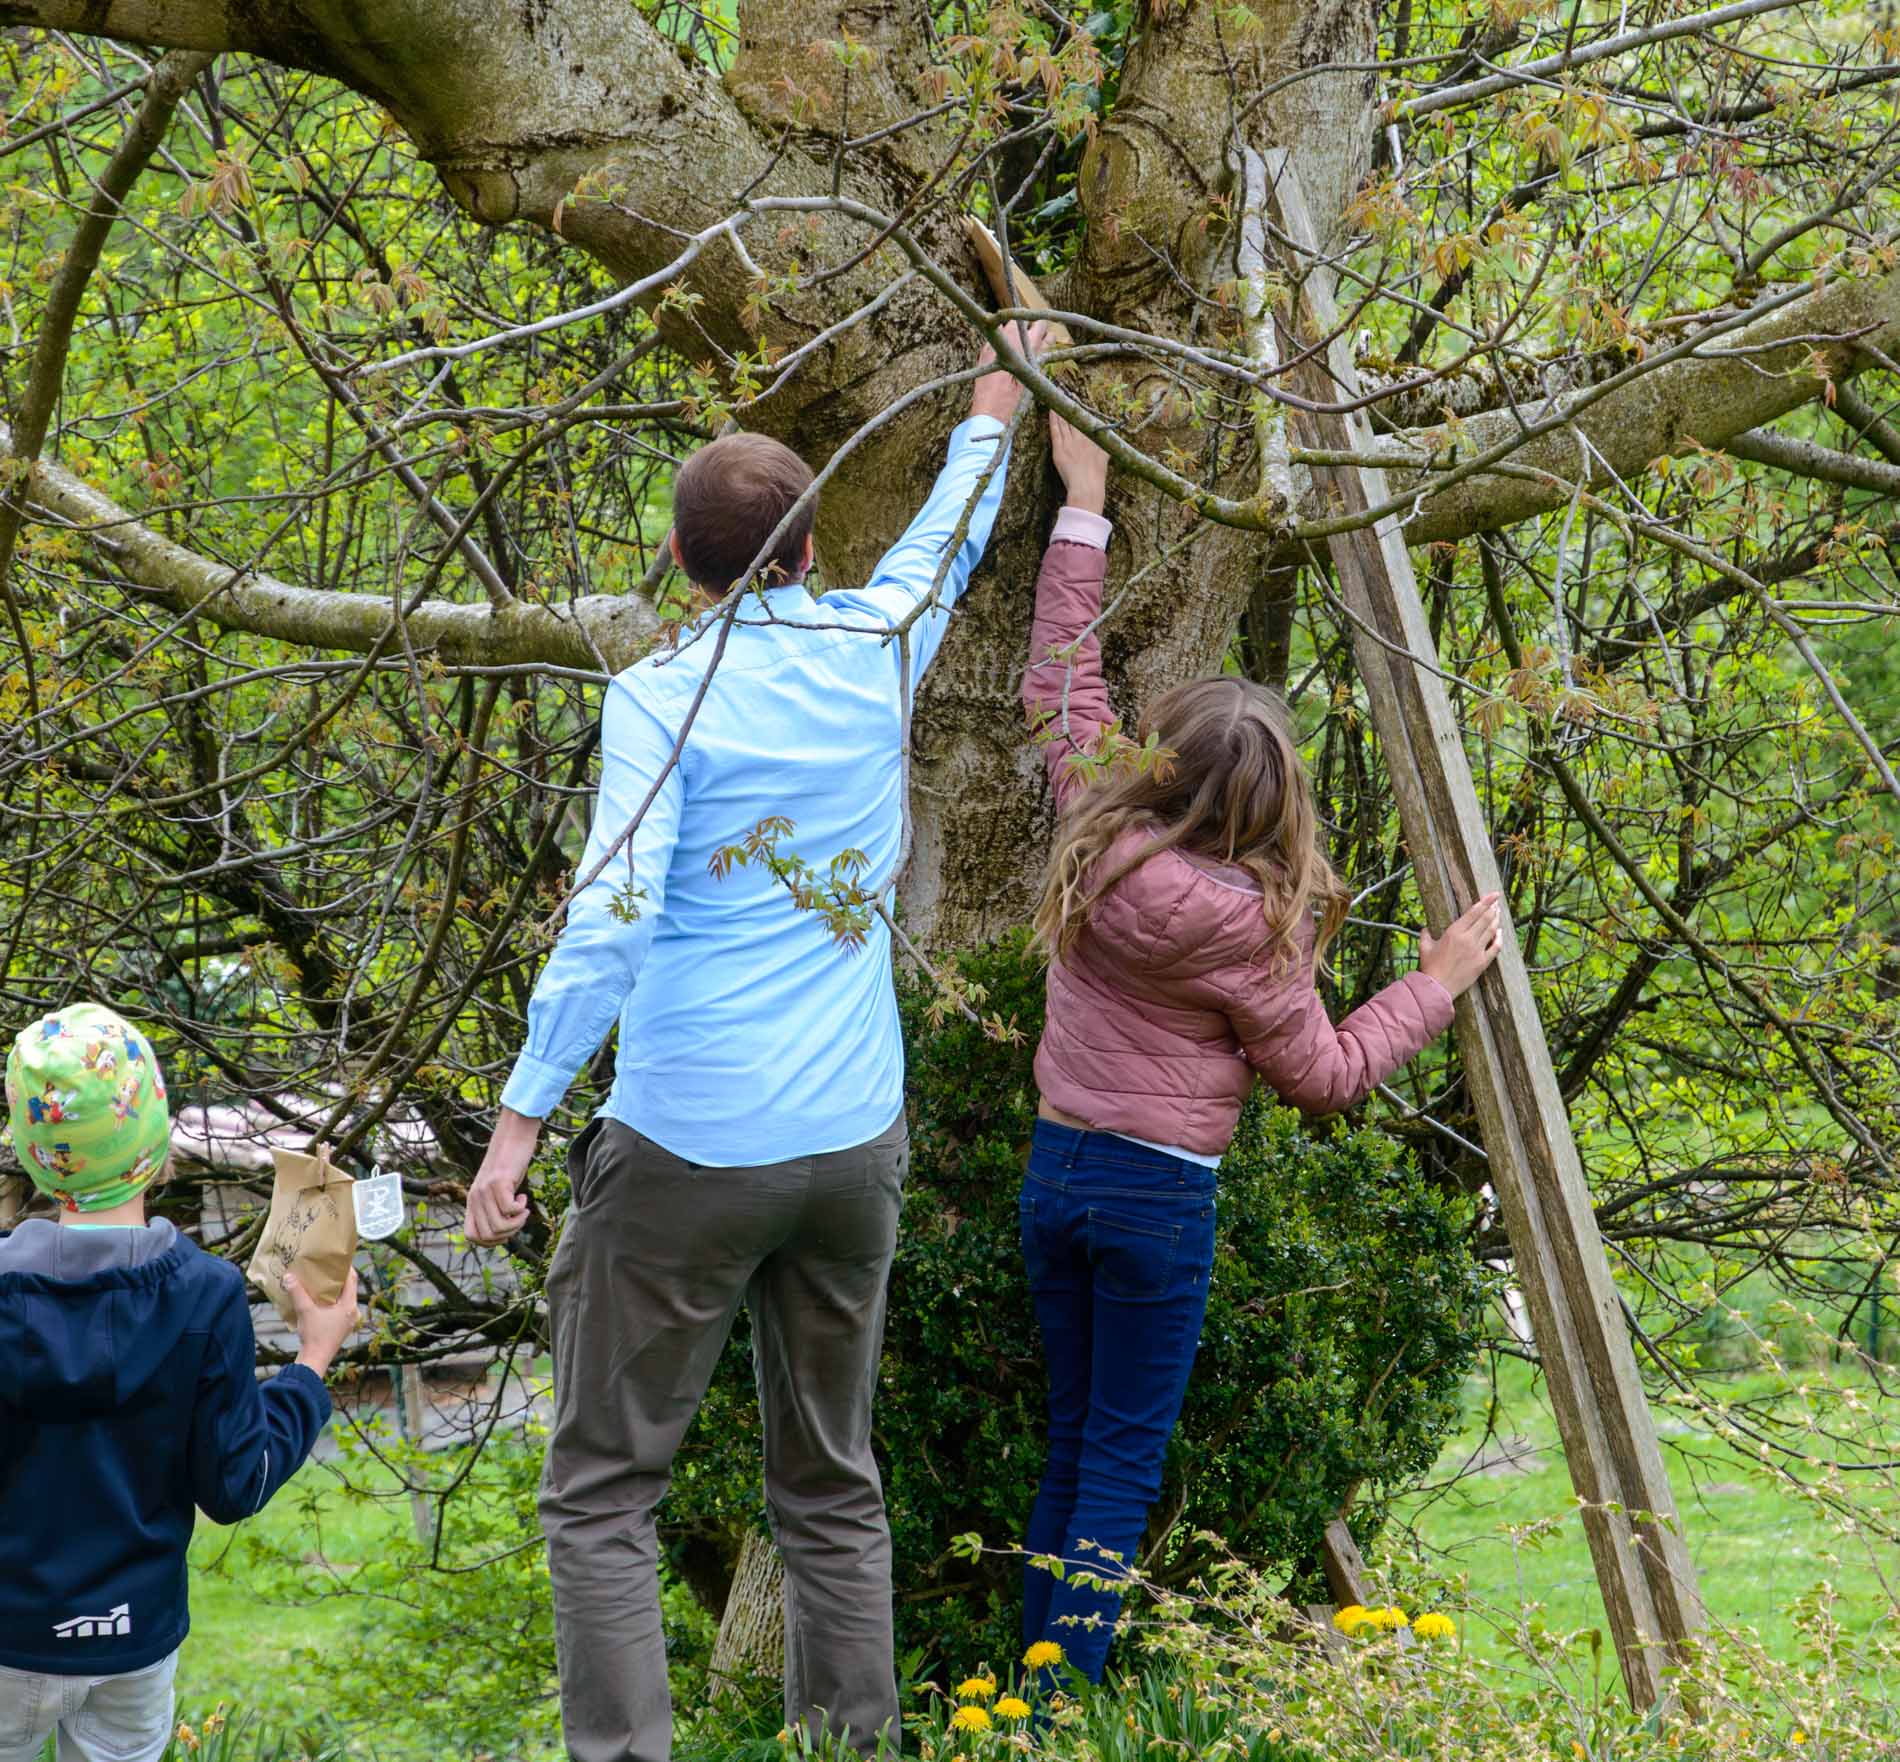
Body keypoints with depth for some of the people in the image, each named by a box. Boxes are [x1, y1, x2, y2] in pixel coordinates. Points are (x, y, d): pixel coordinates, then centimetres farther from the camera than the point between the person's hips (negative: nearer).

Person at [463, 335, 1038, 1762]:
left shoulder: (662, 696, -7)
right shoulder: (875, 652, 5)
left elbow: (611, 918, -16)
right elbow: (951, 536, 27)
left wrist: (522, 1116, -15)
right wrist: (993, 403, 45)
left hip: (689, 1149, -5)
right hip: (855, 1140, 5)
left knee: (603, 1491, 0)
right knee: (835, 1489, 14)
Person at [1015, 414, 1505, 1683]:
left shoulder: (1100, 836, -3)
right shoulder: (1240, 922, -16)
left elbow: (1063, 683, 11)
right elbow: (1327, 1073, -5)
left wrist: (1084, 509, 17)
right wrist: (1440, 983, 4)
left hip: (1056, 1170, 6)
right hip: (1161, 1196, -6)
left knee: (1072, 1439, 14)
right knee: (1125, 1459, 1)